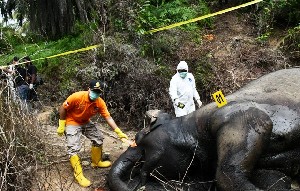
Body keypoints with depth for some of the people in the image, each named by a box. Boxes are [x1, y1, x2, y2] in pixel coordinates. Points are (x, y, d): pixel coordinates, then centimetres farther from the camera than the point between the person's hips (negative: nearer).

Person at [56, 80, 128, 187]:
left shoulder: (100, 103, -18)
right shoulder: (77, 97, -30)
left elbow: (108, 118, -18)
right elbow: (63, 108, -19)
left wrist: (119, 132, -26)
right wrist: (61, 126, -15)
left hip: (86, 122, 6)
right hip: (72, 123, -5)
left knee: (98, 138, 7)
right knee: (74, 148, -14)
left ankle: (96, 162, 28)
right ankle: (78, 174, -5)